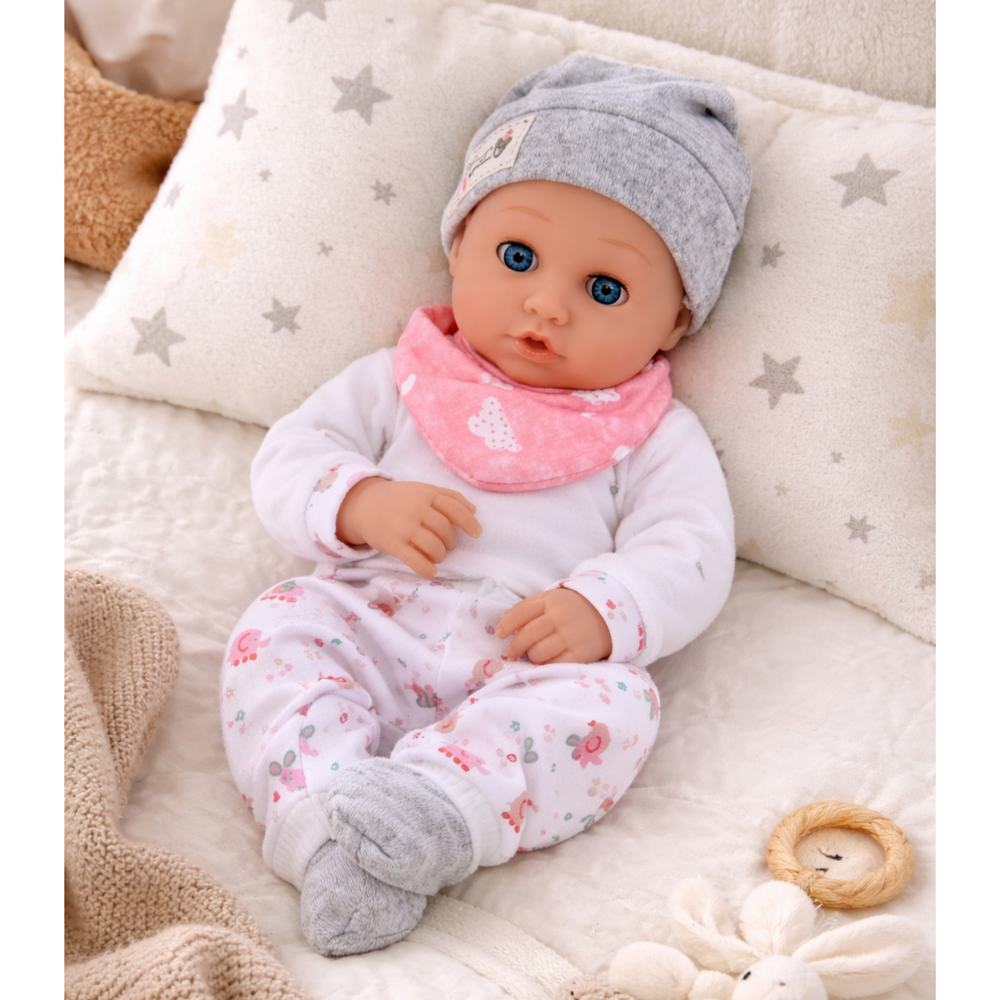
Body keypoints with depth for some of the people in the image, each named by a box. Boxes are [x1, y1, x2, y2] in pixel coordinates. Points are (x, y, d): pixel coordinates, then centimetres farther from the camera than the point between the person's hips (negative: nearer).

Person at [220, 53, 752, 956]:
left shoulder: (654, 434, 14)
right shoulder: (405, 378, 19)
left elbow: (688, 555, 3)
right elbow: (290, 456, 15)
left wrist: (602, 610, -19)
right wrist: (362, 504, -8)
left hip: (530, 667, -1)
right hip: (366, 623, 2)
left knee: (615, 701, -30)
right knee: (275, 633, -24)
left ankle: (429, 804, -45)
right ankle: (321, 824, -38)